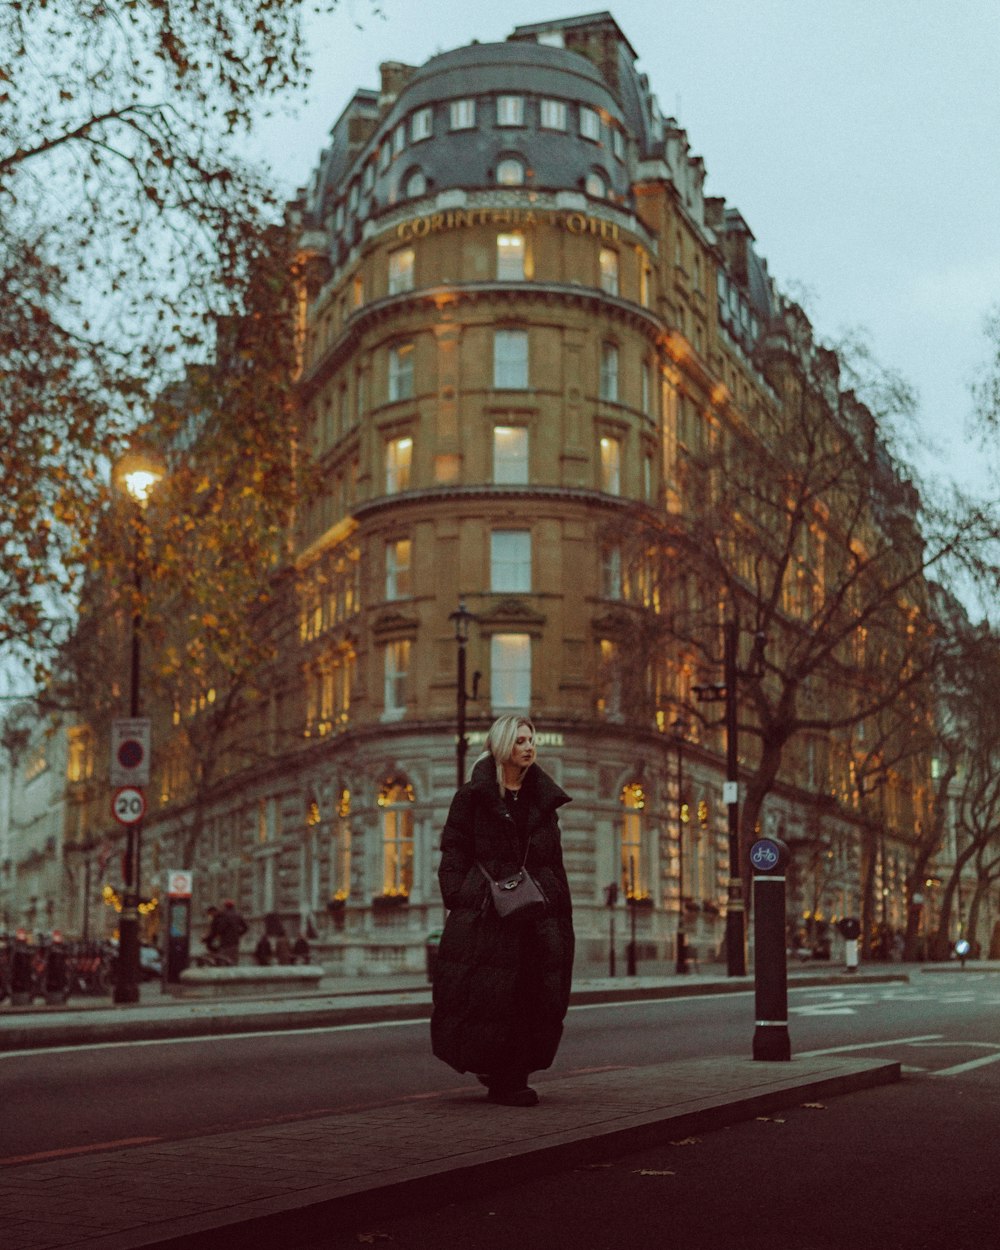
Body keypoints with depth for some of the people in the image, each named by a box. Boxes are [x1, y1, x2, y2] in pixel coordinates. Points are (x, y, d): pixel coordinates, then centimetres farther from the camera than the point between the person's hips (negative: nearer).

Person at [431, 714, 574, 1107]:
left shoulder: (543, 798, 16)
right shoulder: (473, 797, 2)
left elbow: (554, 861, 17)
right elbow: (453, 853, 0)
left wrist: (561, 911, 10)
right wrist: (459, 901, -11)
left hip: (538, 911, 5)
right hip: (486, 911, -4)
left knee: (536, 995, 1)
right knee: (490, 994, -6)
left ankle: (513, 1077, 12)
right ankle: (502, 1079, 6)